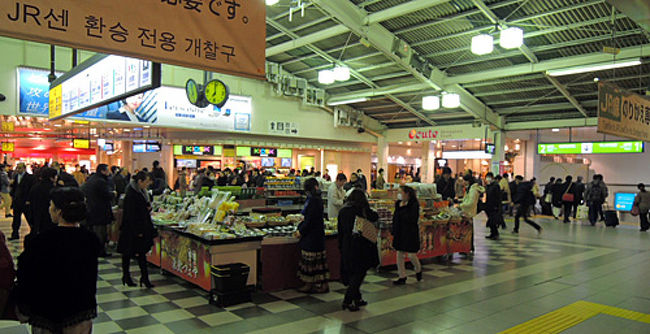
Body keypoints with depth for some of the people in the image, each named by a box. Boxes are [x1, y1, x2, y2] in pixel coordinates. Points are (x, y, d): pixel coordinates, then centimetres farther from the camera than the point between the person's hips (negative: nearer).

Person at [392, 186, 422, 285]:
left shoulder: (414, 204, -13)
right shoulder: (398, 203, 7)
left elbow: (411, 219, -23)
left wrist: (403, 208, -19)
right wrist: (394, 231, 8)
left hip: (410, 233, -7)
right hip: (400, 232, 7)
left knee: (411, 254, 0)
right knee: (399, 255, 6)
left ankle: (418, 270, 31)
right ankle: (402, 277, 16)